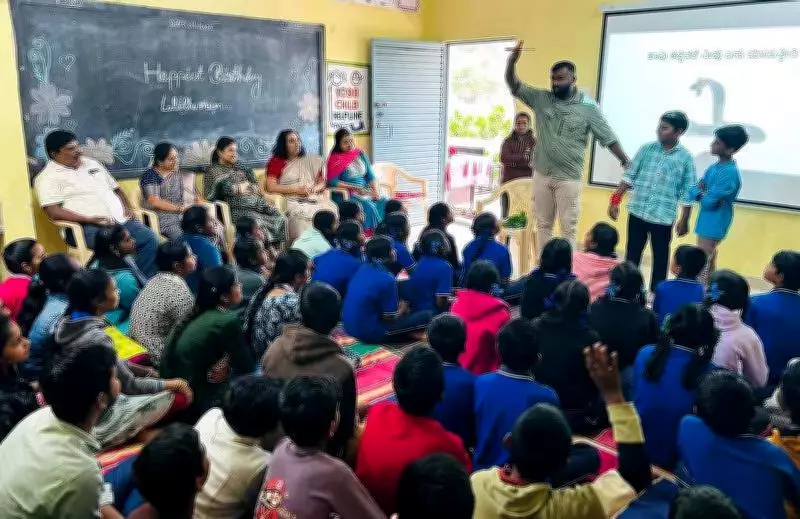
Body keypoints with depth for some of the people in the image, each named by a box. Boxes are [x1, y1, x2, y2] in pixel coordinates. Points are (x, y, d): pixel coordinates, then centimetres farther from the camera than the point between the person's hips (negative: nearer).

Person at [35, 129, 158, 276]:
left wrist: (128, 208, 10)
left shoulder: (91, 164, 22)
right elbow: (53, 212, -11)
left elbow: (115, 188, 29)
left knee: (150, 239, -17)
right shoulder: (47, 178, 1)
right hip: (89, 228, -6)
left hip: (122, 220, 6)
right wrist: (90, 219, -19)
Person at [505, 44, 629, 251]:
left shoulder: (588, 107, -6)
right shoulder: (541, 99, 1)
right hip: (541, 174, 3)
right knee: (543, 225, 13)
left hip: (568, 178, -3)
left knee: (568, 228, 3)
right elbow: (513, 86, -4)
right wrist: (512, 60, -22)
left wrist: (627, 165, -5)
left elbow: (608, 138, -4)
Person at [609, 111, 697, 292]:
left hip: (663, 218, -2)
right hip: (637, 212, 2)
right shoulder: (647, 149, 2)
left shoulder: (686, 158, -4)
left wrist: (684, 220, -2)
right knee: (632, 256, 10)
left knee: (660, 258, 9)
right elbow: (629, 176, 5)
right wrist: (615, 200, -1)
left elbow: (688, 193, -2)